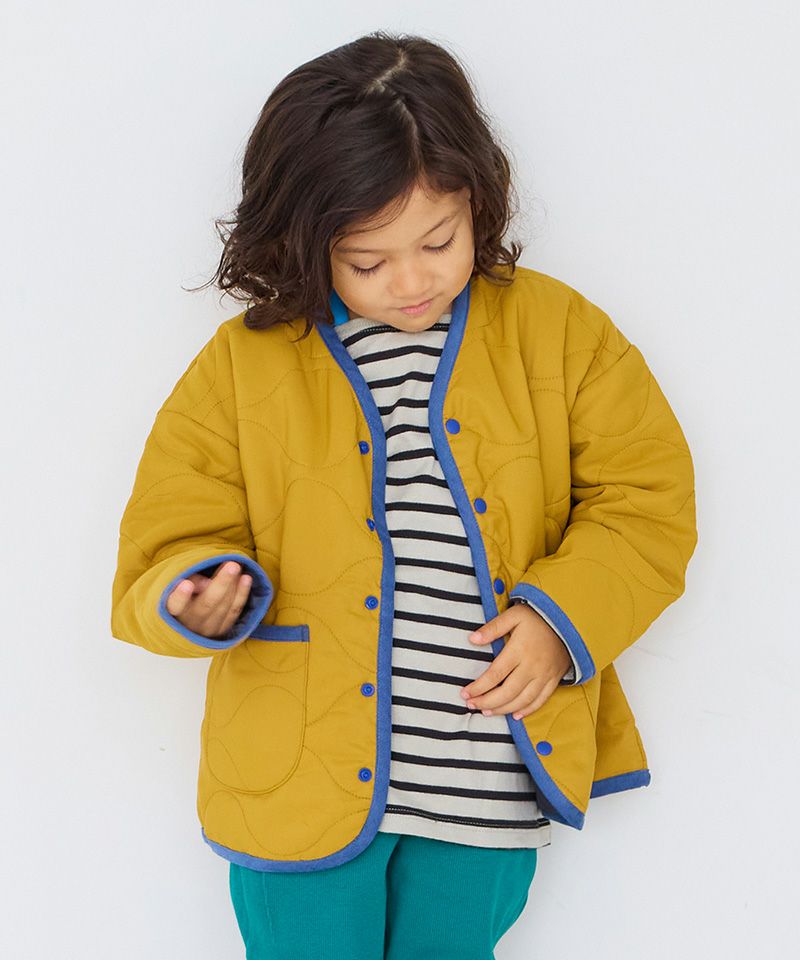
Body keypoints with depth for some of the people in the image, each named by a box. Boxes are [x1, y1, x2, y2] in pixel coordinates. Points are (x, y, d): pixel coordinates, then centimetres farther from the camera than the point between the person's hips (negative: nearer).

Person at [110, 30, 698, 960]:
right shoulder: (242, 364, -3)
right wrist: (199, 600, -23)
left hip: (488, 783, 1)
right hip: (301, 780, -1)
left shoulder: (557, 332, 0)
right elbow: (170, 544, -1)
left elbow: (646, 500, 1)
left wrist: (565, 615, -13)